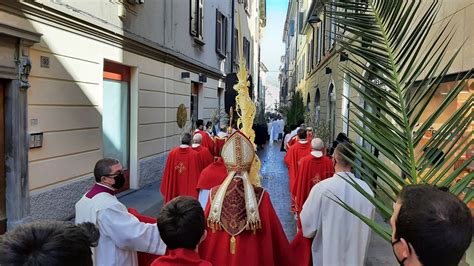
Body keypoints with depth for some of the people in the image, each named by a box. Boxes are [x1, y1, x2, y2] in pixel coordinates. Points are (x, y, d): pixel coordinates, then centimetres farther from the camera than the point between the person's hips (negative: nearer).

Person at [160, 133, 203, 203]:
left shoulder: (172, 153, -5)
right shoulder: (195, 154, -13)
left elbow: (167, 172, 1)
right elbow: (199, 172, -7)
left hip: (174, 189, 3)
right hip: (190, 189, -3)